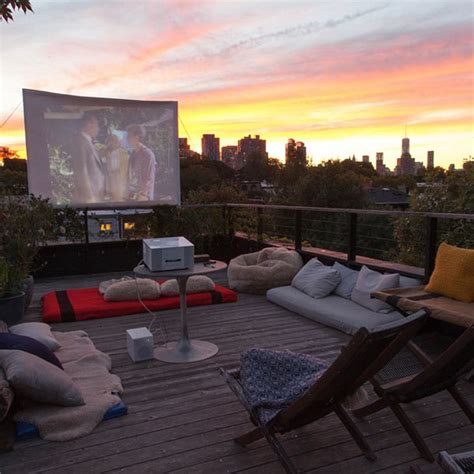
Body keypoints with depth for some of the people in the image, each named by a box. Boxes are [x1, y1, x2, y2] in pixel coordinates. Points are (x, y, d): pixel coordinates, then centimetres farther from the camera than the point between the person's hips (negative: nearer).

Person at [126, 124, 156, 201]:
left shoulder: (148, 154, -9)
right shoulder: (132, 154, 13)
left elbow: (149, 179, -13)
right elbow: (130, 177, 15)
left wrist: (143, 195, -17)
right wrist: (129, 194, 10)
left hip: (143, 197, -6)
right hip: (132, 195, 6)